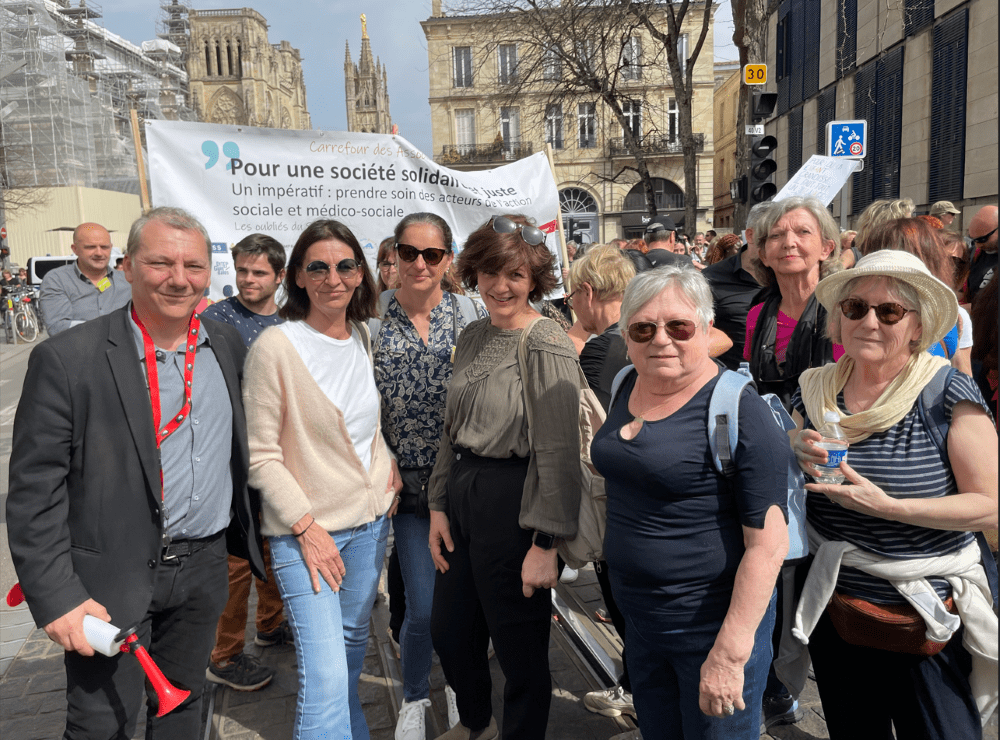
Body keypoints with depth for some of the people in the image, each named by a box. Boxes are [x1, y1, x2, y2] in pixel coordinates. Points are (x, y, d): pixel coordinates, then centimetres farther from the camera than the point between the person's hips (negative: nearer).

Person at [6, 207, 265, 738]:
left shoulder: (227, 345, 2)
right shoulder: (67, 360, -14)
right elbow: (34, 493, -12)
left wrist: (250, 538, 16)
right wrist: (56, 597, -15)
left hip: (205, 567, 5)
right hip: (112, 578, -4)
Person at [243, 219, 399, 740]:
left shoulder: (366, 337, 4)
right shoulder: (275, 347, -15)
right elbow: (261, 457, -12)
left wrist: (389, 473, 4)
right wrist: (306, 526, -16)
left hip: (371, 520, 6)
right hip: (304, 528, -6)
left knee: (353, 641, 22)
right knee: (325, 673, -9)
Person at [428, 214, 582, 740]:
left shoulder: (547, 346, -14)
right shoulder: (472, 338, 8)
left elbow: (558, 452, -18)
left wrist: (545, 543, -19)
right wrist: (439, 506, 9)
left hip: (513, 501, -7)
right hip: (463, 494, 8)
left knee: (520, 645, 10)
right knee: (449, 632, 21)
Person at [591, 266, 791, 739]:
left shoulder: (738, 411, -20)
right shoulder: (626, 387, 2)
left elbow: (768, 543, -22)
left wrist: (730, 652, -23)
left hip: (714, 625, -7)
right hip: (640, 619, 7)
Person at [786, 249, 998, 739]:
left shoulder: (948, 394, -14)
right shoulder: (814, 391, -1)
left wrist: (887, 506, -26)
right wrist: (796, 459, -14)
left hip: (928, 621, -3)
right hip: (834, 613, 4)